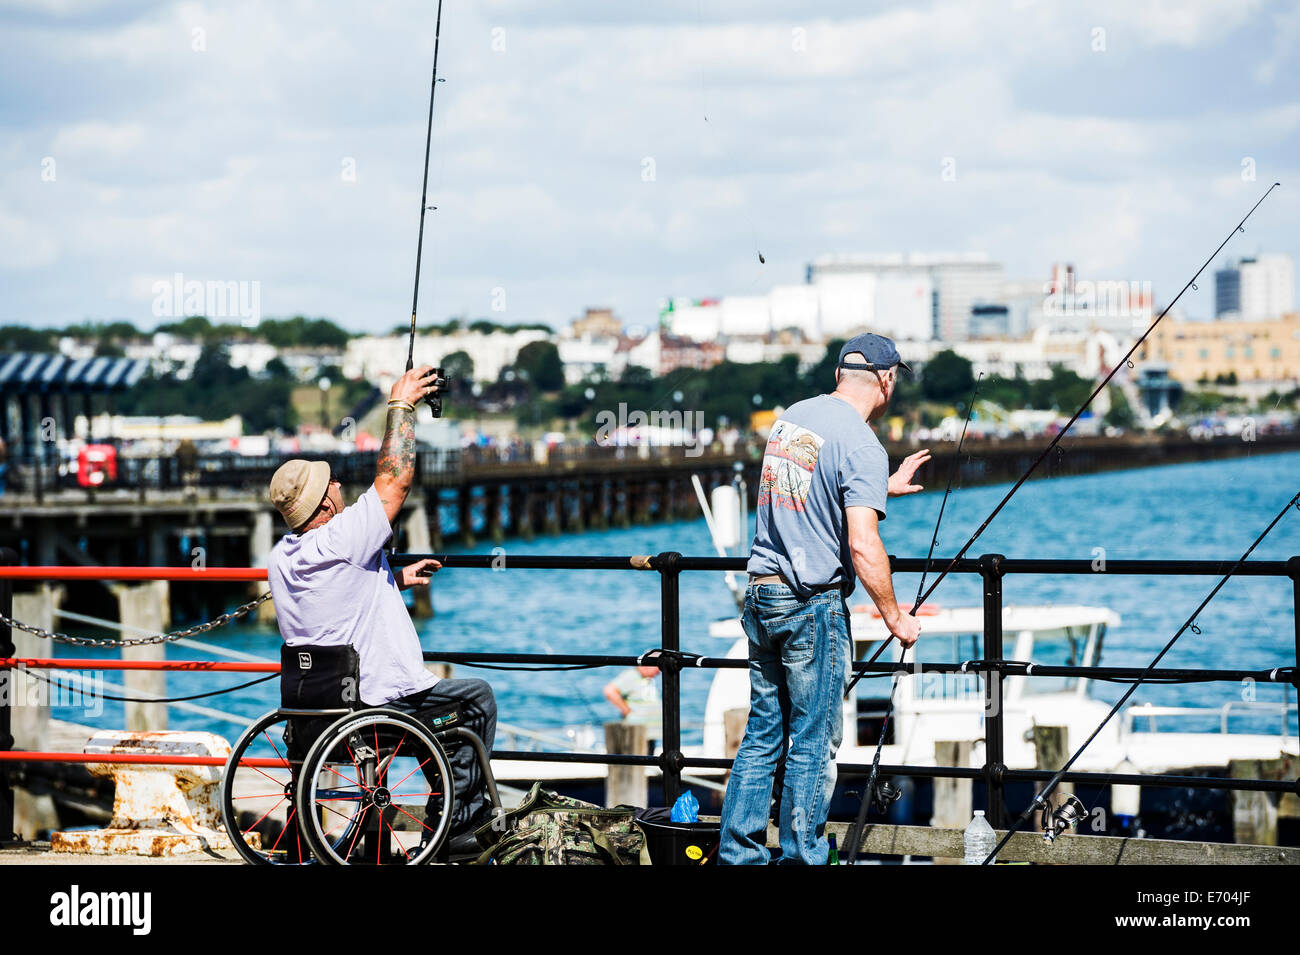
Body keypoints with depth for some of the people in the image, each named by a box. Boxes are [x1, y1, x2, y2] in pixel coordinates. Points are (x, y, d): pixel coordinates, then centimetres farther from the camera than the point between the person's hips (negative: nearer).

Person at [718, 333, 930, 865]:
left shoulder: (792, 417, 11)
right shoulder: (862, 446, -14)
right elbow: (862, 546, -21)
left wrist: (885, 486, 40)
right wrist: (895, 617, -11)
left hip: (761, 594, 8)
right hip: (813, 603, -8)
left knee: (762, 735, 12)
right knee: (814, 743, 1)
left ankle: (738, 854, 13)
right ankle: (802, 857, 4)